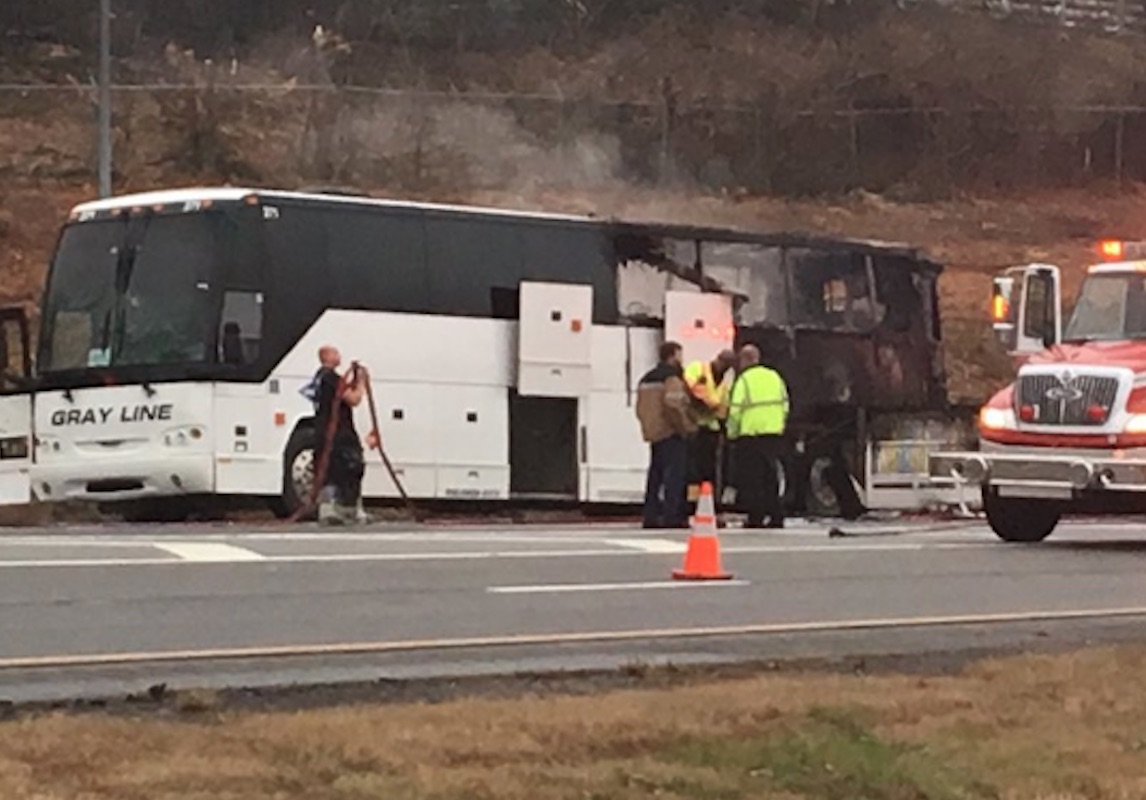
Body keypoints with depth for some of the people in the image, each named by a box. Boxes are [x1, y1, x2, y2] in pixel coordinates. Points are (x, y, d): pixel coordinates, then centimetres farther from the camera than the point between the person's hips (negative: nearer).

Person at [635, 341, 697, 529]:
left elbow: (641, 408, 18)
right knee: (674, 475, -9)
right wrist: (684, 427, -15)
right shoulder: (672, 378, -12)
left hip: (653, 434, 9)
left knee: (655, 476, 12)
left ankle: (651, 517, 12)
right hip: (672, 435, -9)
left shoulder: (647, 379, 17)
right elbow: (673, 406, -23)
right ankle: (671, 516, -15)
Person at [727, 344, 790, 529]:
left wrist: (732, 434, 0)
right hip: (774, 435, 6)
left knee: (750, 481, 0)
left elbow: (735, 411, -12)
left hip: (750, 438, -6)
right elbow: (785, 405, 13)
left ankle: (755, 518, -4)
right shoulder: (774, 377, 10)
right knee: (770, 479, 13)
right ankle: (776, 517, 11)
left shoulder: (744, 380, -10)